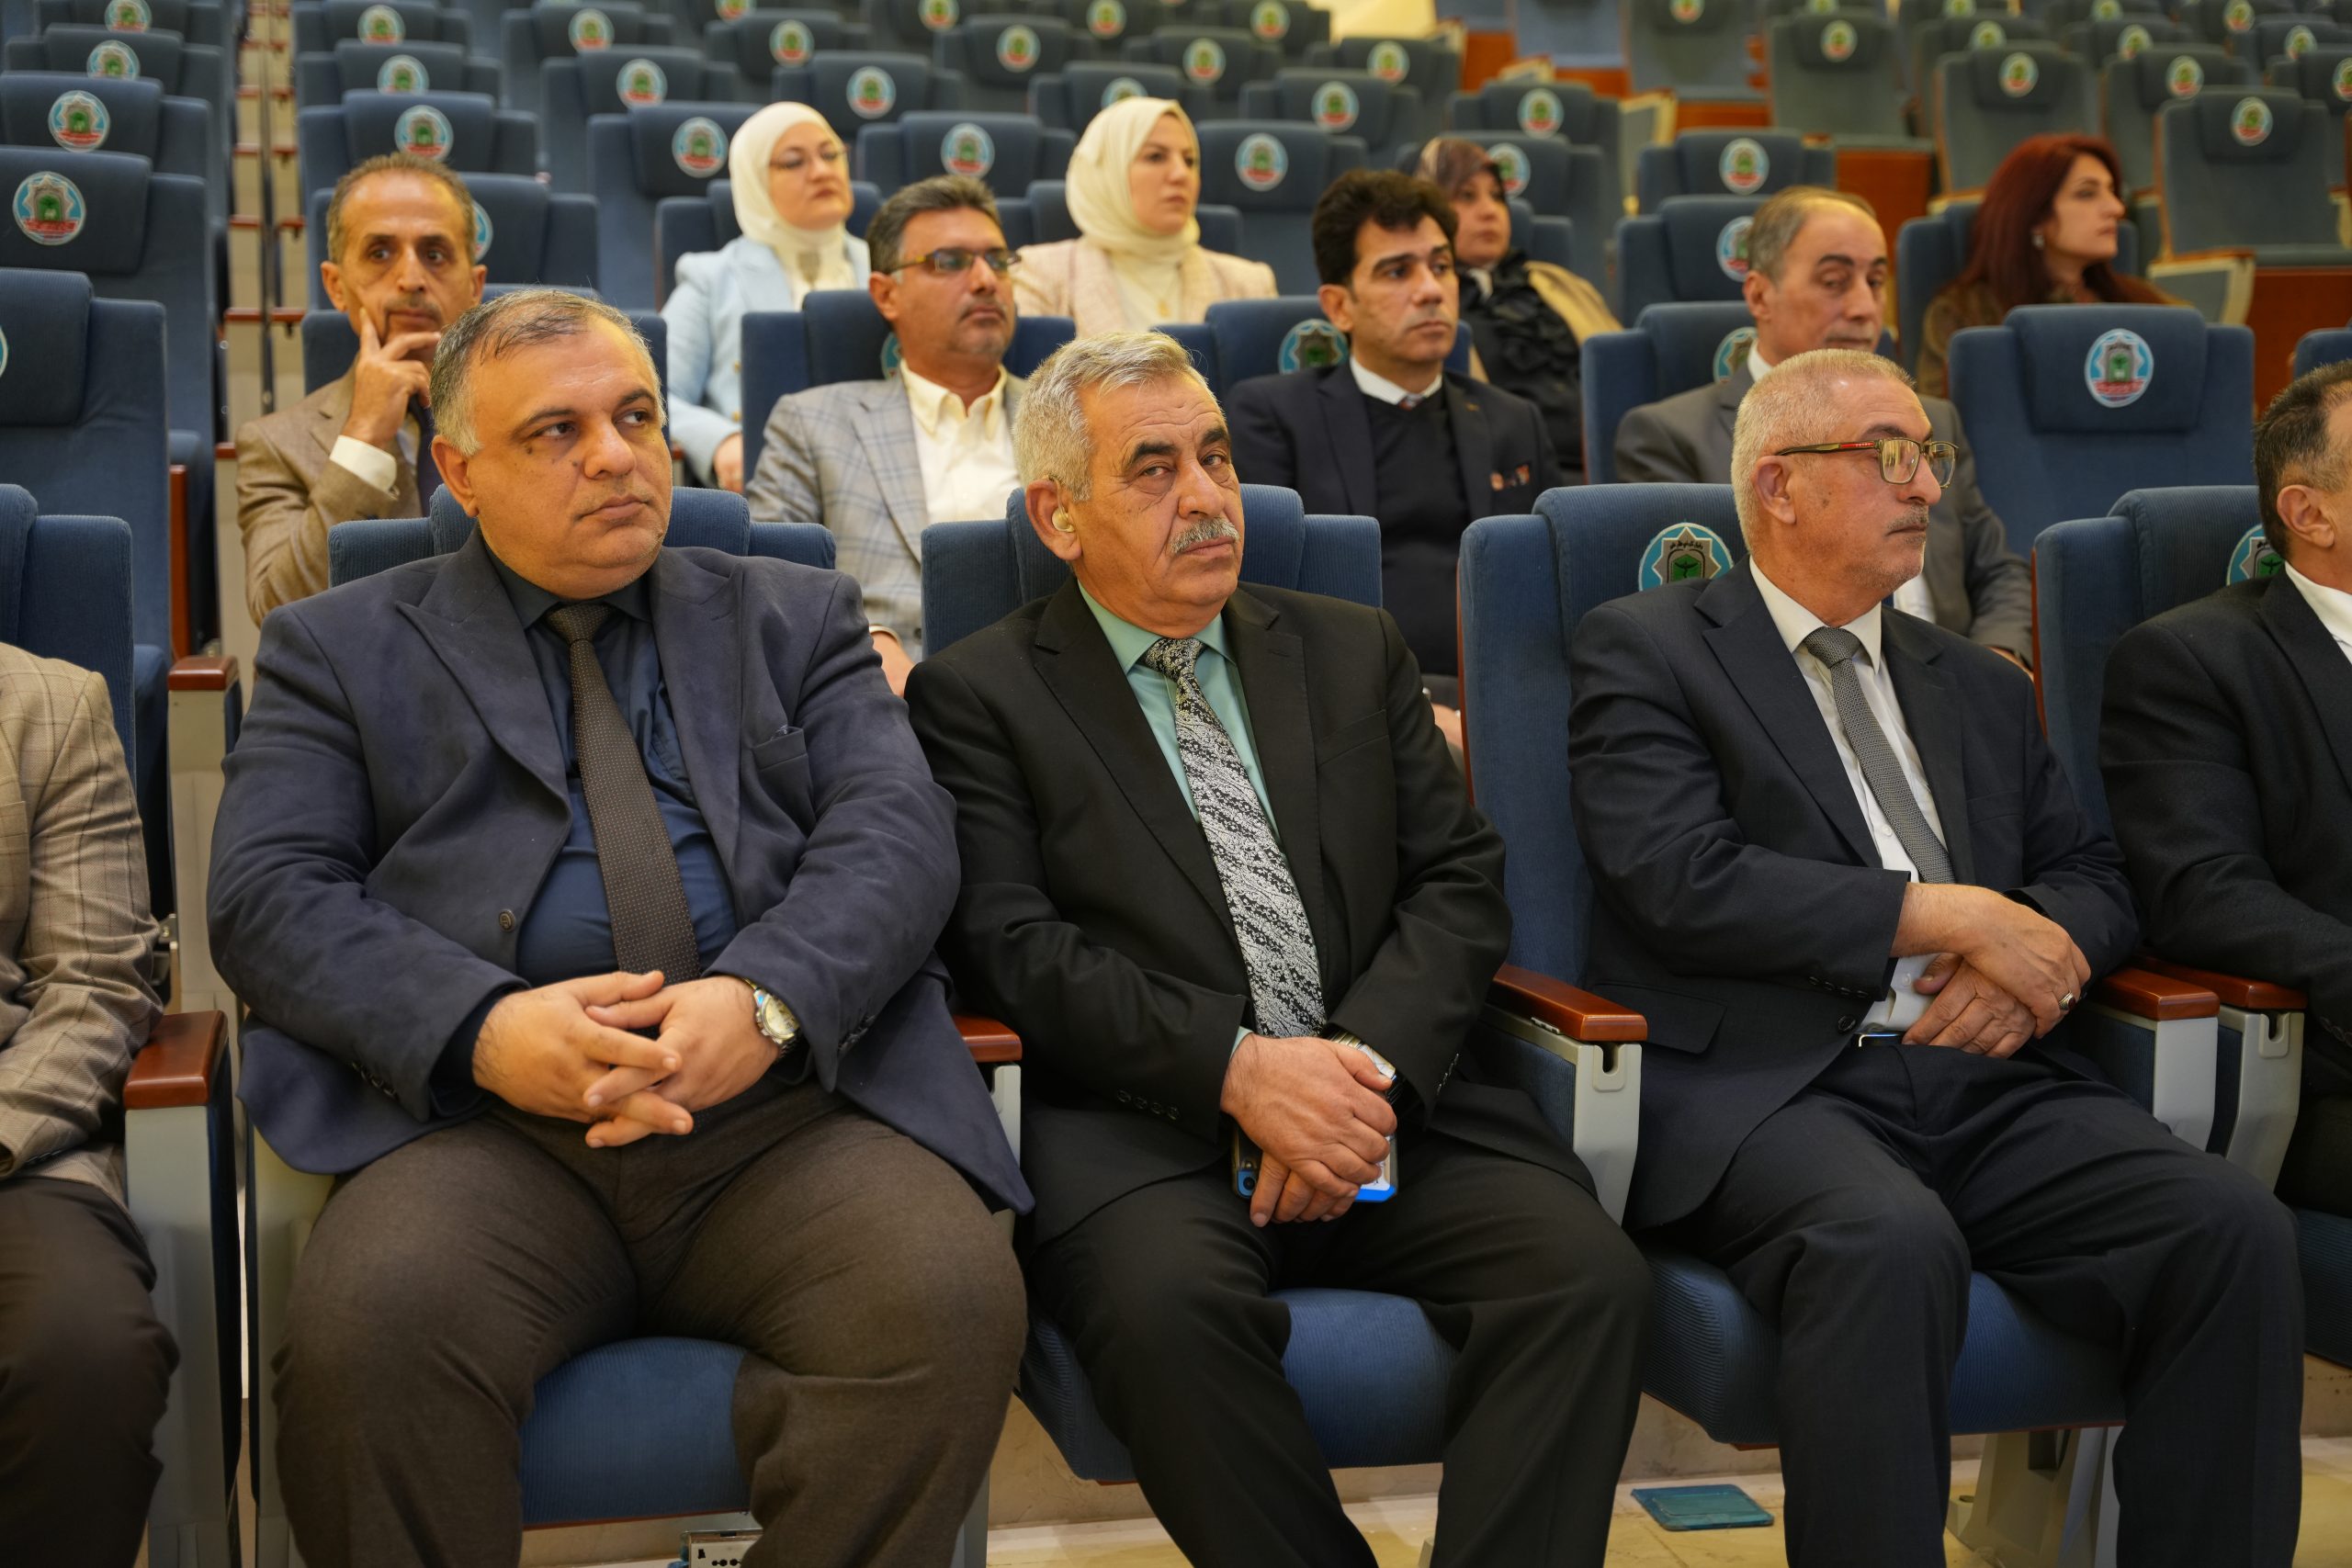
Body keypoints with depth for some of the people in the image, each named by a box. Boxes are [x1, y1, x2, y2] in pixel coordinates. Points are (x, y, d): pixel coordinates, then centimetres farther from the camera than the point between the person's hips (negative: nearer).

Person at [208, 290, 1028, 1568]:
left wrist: (764, 999, -16)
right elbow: (268, 895, 4)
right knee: (368, 1331, -32)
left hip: (791, 1098, 1)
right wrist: (482, 1027, -16)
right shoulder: (341, 647, 18)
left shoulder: (794, 618, 21)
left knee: (949, 1303, -29)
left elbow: (896, 832, 6)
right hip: (487, 1121, -1)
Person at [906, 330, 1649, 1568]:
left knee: (1586, 1269, -24)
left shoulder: (1354, 652, 20)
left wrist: (1369, 1063, -8)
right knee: (1167, 1301, -34)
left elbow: (1459, 880, 12)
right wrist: (1237, 1065, -17)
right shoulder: (977, 696, 8)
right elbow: (1010, 945, -4)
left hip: (1391, 1094, 3)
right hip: (1146, 1122, -3)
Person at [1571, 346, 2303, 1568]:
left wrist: (2033, 950, -3)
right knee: (1893, 1241, -37)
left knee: (2234, 1226, -20)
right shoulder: (1644, 650, 5)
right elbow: (1682, 880, -9)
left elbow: (2093, 875, 22)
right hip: (1762, 1088, -5)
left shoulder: (1980, 688, 25)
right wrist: (1941, 916, -10)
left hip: (1986, 1084, 6)